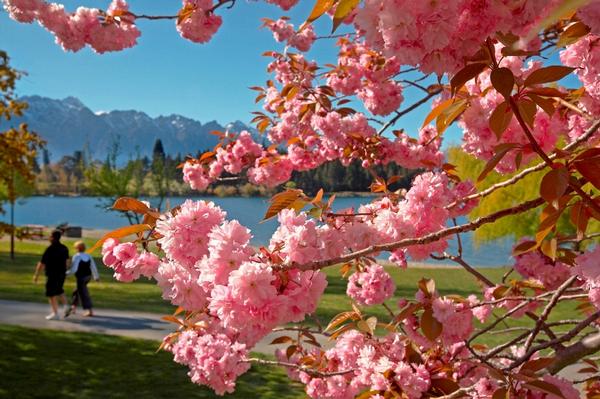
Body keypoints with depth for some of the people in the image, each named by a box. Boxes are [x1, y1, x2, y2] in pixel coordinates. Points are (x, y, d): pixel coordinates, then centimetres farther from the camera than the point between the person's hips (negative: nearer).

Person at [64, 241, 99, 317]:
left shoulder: (76, 256, -15)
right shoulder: (88, 256, 5)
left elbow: (74, 269, -18)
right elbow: (93, 267, 7)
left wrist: (66, 273, -4)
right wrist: (96, 277, 17)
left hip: (81, 277, -8)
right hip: (88, 276, 8)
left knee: (83, 293, 0)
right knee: (77, 291, 23)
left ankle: (89, 311, 1)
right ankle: (73, 307, 32)